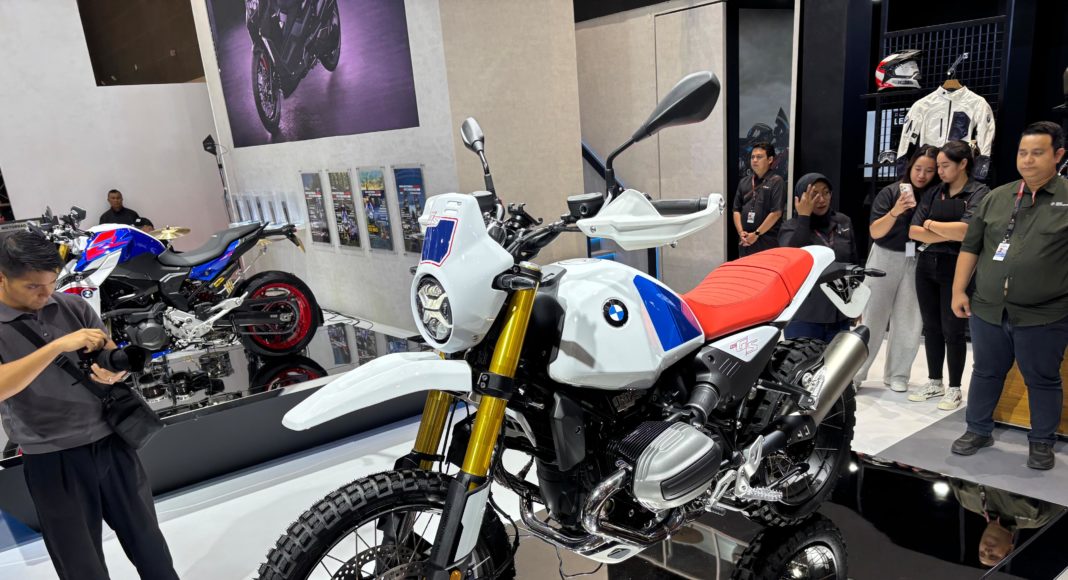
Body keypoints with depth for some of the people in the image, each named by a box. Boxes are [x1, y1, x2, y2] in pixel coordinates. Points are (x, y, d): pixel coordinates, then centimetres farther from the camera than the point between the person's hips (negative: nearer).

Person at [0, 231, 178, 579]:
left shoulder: (73, 306, 0)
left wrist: (113, 372, -21)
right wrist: (59, 345, -30)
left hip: (112, 442, 3)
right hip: (52, 460, -3)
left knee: (147, 542, 18)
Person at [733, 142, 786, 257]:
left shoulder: (776, 182, -3)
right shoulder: (744, 182, 14)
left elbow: (776, 213, -10)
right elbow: (737, 210, 12)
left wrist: (756, 234, -11)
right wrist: (741, 232, -3)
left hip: (767, 241, -5)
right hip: (745, 241, 5)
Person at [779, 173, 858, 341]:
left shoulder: (844, 222, 8)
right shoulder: (791, 228, -5)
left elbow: (853, 264, 16)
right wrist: (803, 217, -23)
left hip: (839, 316, 4)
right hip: (803, 318, -4)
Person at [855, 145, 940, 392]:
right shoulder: (890, 192, -6)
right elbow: (875, 232, -13)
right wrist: (895, 211, -26)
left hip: (917, 262, 2)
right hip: (886, 258, -2)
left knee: (908, 322, 4)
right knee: (873, 318, 2)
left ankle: (897, 374, 19)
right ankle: (853, 373, 10)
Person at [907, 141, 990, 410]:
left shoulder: (980, 193, -6)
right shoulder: (933, 193, 9)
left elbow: (965, 231, -20)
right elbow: (914, 231, 0)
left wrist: (931, 224, -6)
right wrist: (950, 234, -11)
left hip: (955, 268, -5)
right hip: (926, 265, 5)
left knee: (952, 329, 1)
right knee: (931, 326, 11)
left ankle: (954, 388, 15)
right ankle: (934, 382, 24)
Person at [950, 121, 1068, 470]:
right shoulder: (997, 198, 9)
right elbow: (971, 245, 11)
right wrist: (959, 289, 5)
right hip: (987, 311, 3)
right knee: (985, 373, 14)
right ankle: (979, 431, 29)